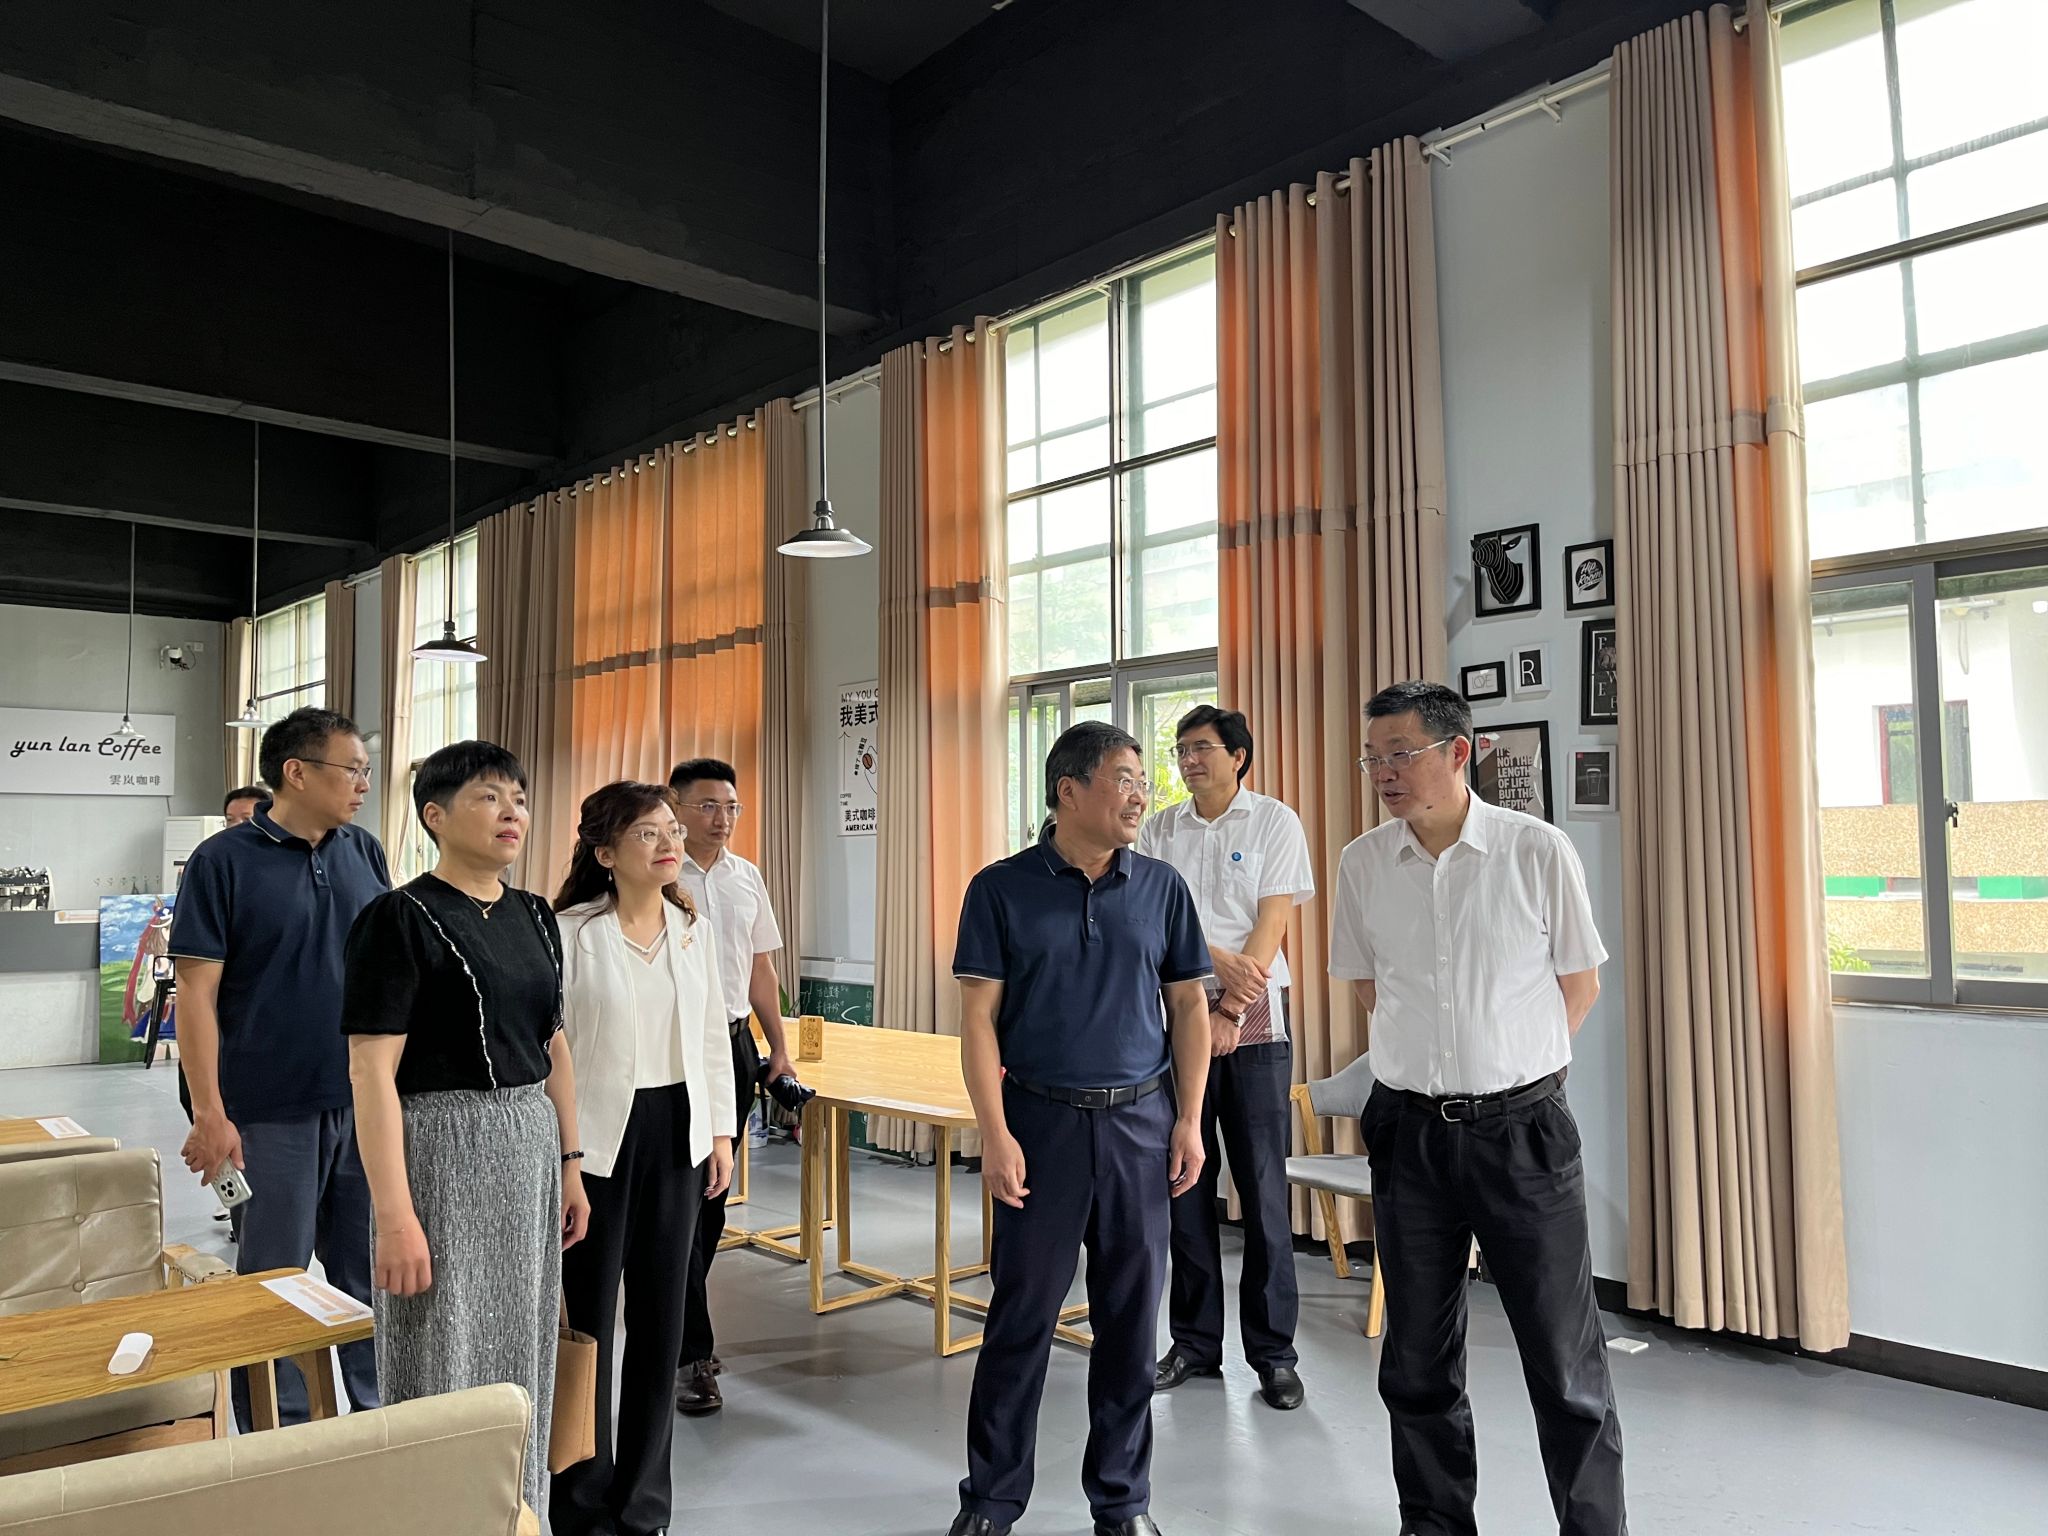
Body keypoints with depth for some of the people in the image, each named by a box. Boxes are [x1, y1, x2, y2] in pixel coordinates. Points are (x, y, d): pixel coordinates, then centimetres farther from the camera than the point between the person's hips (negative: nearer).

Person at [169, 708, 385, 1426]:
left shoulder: (366, 854, 6)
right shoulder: (225, 860, -8)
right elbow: (197, 991, -9)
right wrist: (209, 1112, -14)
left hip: (367, 1103, 4)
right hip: (274, 1114, -4)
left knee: (372, 1277, 14)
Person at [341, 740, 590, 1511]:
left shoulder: (533, 914, 8)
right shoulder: (400, 918, -12)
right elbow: (371, 1074, -16)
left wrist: (568, 1164, 12)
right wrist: (394, 1214, -20)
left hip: (531, 1149, 7)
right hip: (442, 1150, -6)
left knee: (517, 1356, 17)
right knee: (443, 1363, 5)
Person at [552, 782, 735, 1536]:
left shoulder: (695, 930, 5)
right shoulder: (570, 931, -11)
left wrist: (721, 1130, 9)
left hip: (676, 1132, 5)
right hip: (597, 1137, -5)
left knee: (661, 1314, 12)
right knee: (591, 1317, 7)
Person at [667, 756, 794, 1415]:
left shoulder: (747, 878, 11)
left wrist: (778, 1048, 14)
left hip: (734, 1045, 6)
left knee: (713, 1194, 14)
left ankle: (679, 1321, 31)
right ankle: (690, 1354, 1)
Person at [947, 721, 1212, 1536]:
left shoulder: (1161, 886, 3)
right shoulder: (1002, 890, -4)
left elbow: (1189, 1005, 7)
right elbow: (978, 1017, -5)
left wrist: (1189, 1120, 1)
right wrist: (995, 1134, -11)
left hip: (1140, 1122, 2)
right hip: (1041, 1120, -2)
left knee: (1130, 1316, 10)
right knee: (1022, 1312, 6)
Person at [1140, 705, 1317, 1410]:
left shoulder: (1275, 823, 1)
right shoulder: (1160, 831, 9)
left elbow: (1271, 925, -7)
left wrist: (1229, 1013, -14)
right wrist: (1219, 958, -17)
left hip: (1253, 1021, -3)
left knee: (1262, 1187, -1)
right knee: (1186, 1184, 7)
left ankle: (1273, 1351, 11)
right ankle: (1194, 1342, 19)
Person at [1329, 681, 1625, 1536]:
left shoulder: (1538, 852, -8)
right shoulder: (1361, 865, 0)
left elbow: (1579, 984, 3)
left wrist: (1512, 1069, 4)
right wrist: (1435, 1061, 8)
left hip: (1521, 1127, -3)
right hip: (1408, 1131, 3)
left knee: (1565, 1361, 5)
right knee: (1417, 1360, 14)